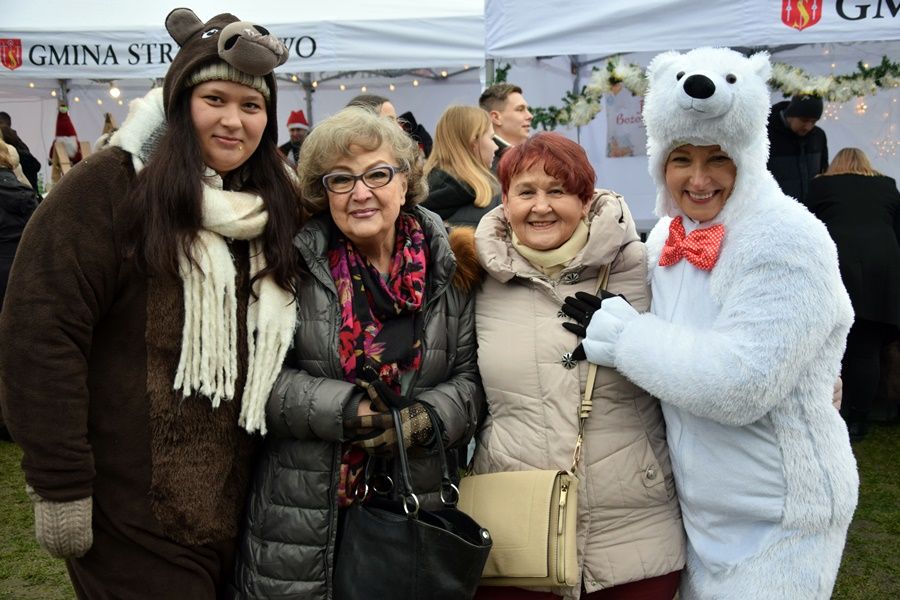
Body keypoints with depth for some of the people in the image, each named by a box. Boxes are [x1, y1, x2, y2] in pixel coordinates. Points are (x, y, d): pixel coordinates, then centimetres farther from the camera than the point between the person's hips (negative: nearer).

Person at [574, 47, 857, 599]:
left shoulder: (786, 242, -20)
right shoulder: (668, 237, 3)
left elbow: (742, 387, -28)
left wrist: (629, 337, -20)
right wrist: (608, 324, 0)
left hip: (775, 518, -7)